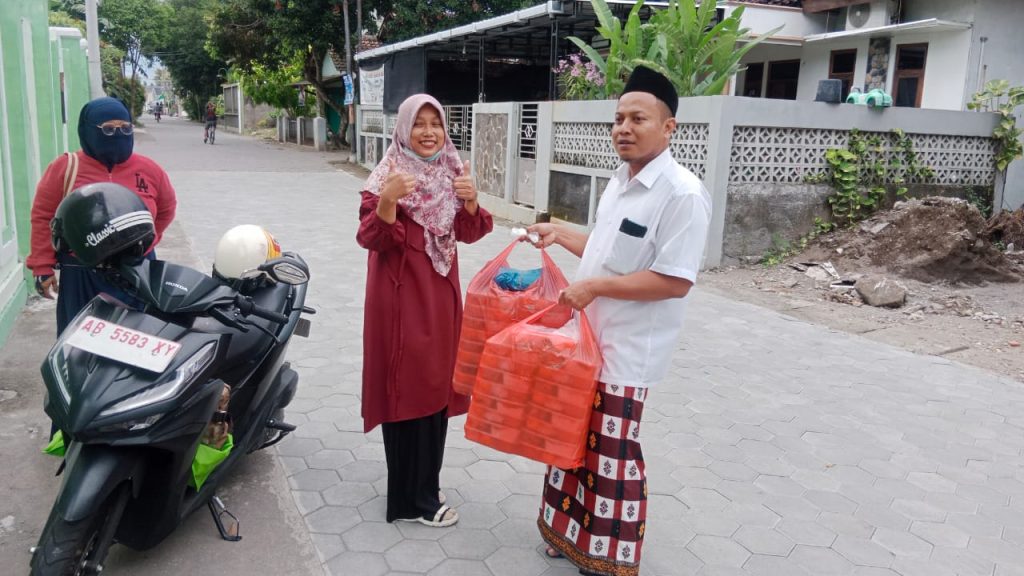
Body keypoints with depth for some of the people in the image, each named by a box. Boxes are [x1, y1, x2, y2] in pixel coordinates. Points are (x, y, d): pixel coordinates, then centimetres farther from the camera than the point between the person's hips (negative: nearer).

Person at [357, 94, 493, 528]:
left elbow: (469, 233, 5)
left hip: (441, 295, 7)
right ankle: (413, 499, 11)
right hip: (402, 297, -7)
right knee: (407, 389, -1)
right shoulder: (387, 177, -10)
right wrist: (385, 201, -35)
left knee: (437, 386, 14)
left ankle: (423, 482, 32)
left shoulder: (451, 173, 9)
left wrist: (470, 201, -15)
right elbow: (372, 240, -17)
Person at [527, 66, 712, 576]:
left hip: (626, 351, -9)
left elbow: (675, 281, -24)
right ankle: (572, 533, 40)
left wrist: (595, 287, -23)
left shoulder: (682, 193, -20)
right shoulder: (621, 180, 9)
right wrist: (561, 235, 14)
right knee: (577, 441, 20)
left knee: (611, 457, 5)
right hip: (588, 337, 9)